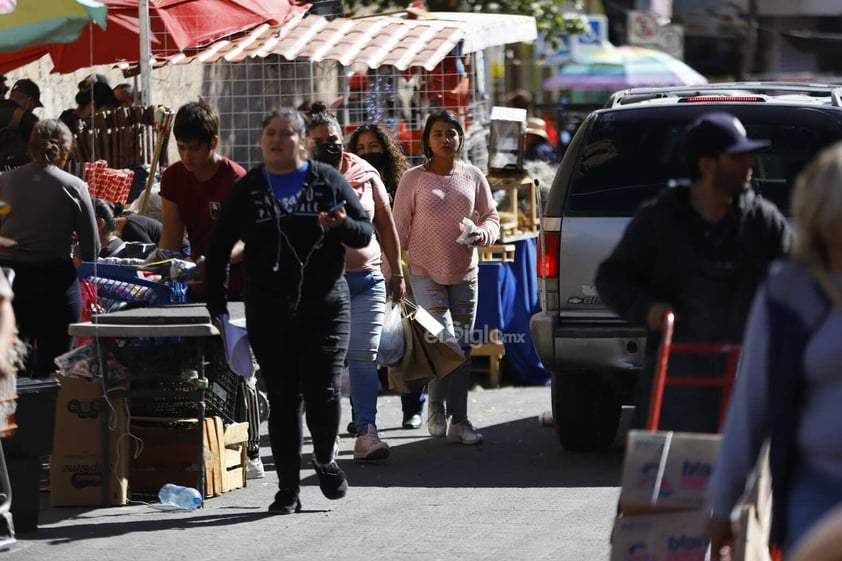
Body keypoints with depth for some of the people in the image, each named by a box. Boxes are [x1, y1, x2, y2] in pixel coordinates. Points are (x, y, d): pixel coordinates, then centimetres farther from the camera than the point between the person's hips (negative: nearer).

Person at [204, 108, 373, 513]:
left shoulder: (328, 181, 6)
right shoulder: (246, 190, 9)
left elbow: (365, 234, 7)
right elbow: (218, 248, 13)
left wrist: (342, 226, -16)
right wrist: (216, 304, 6)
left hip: (326, 308, -1)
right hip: (268, 312, 1)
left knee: (323, 390, -10)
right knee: (283, 399, 2)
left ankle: (325, 459, 18)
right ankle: (287, 489, 8)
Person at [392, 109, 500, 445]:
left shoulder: (473, 177, 6)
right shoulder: (414, 179, -2)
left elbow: (491, 217, 13)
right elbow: (398, 228, 0)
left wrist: (483, 234, -11)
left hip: (464, 273, 3)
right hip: (425, 272, -3)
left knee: (462, 348, 4)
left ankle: (459, 421, 8)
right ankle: (436, 403, 6)